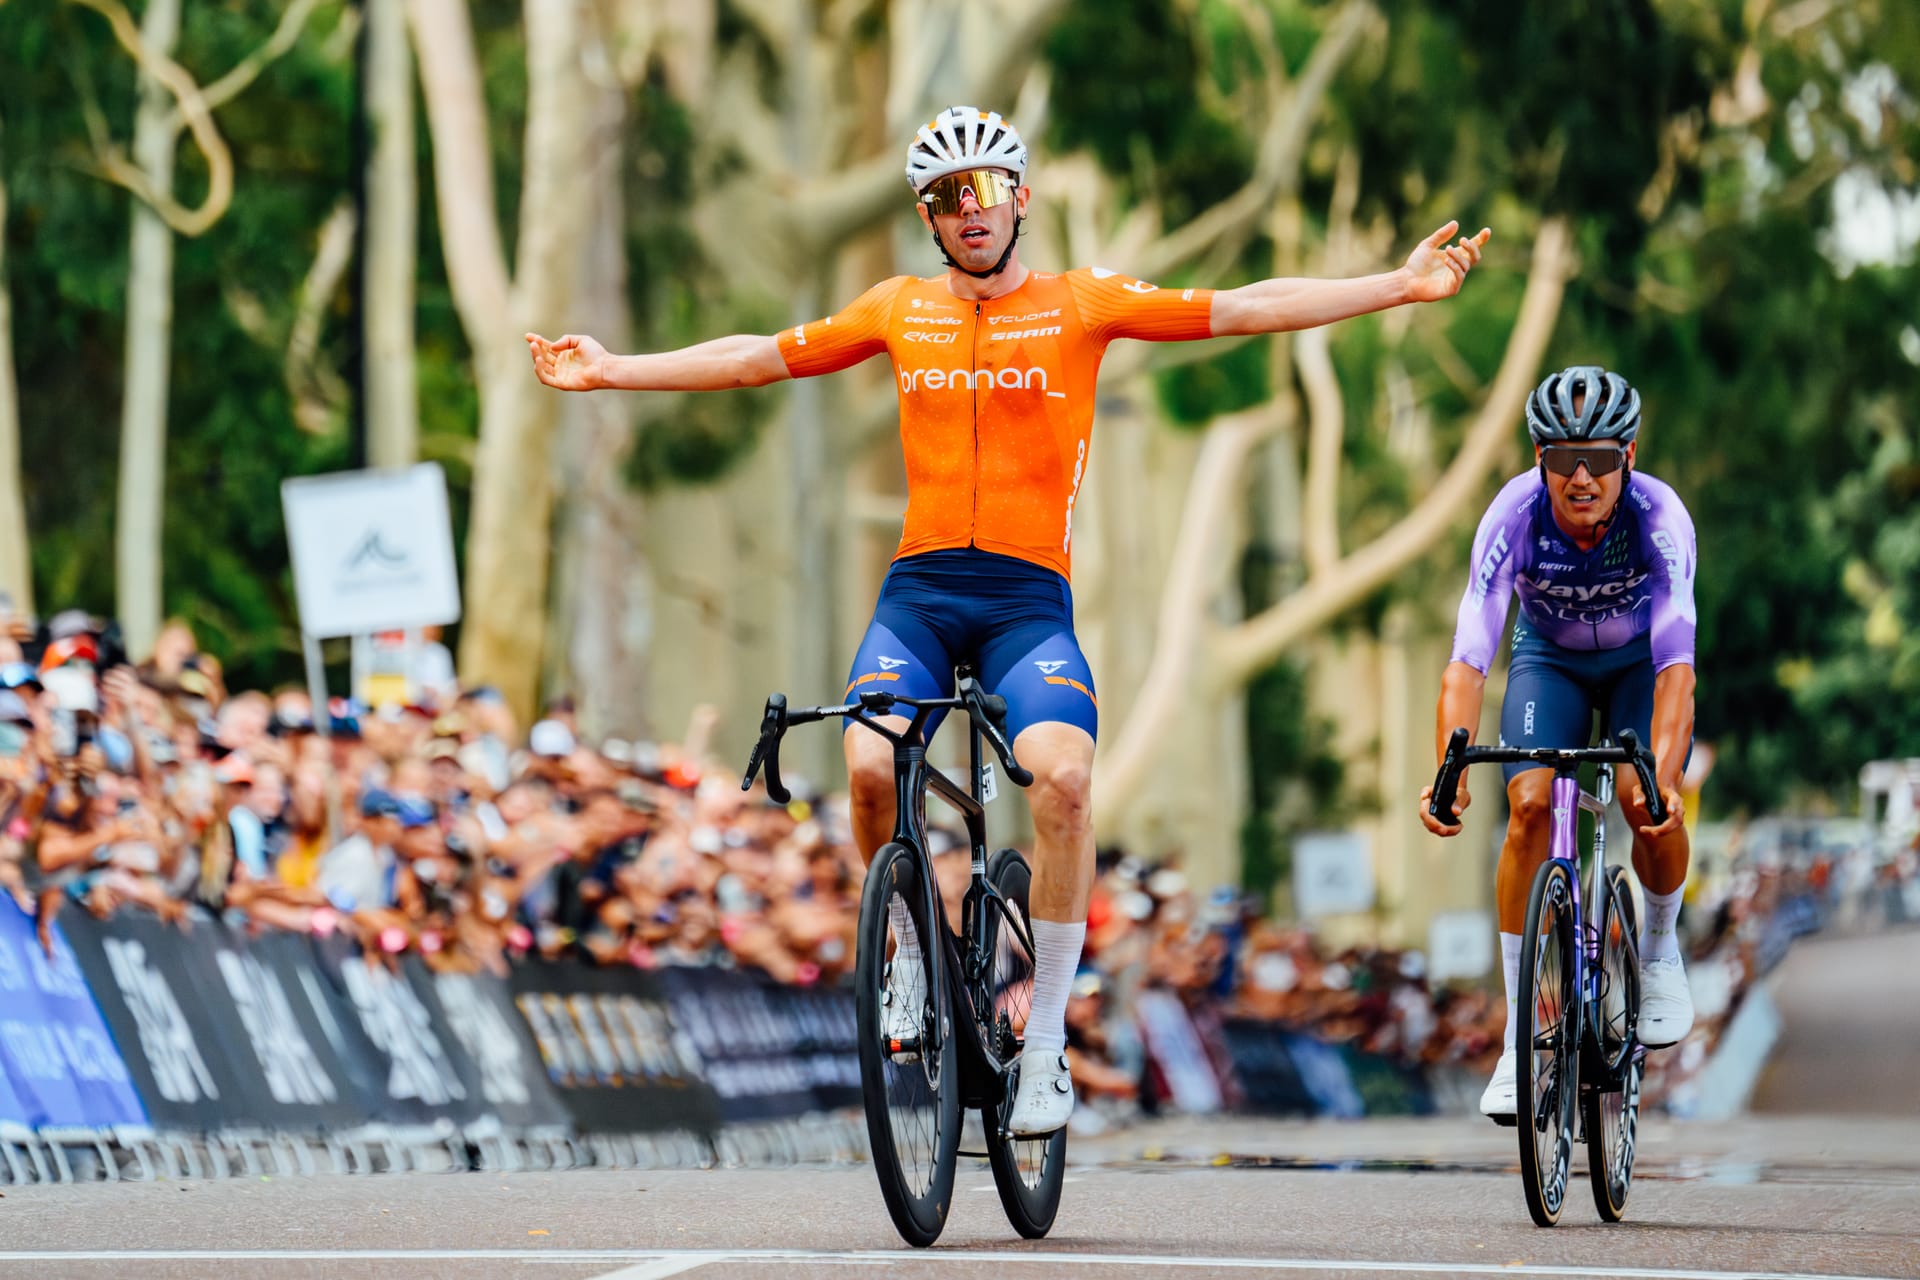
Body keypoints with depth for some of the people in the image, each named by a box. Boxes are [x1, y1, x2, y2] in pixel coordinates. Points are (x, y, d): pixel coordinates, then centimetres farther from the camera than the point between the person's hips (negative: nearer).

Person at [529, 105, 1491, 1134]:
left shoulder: (1081, 303, 6)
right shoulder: (901, 309, 13)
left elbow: (1246, 309, 1)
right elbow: (764, 356, 19)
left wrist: (1400, 286, -7)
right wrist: (609, 372, 19)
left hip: (1029, 595, -2)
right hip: (918, 588, 2)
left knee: (1063, 777, -27)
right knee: (872, 770, -24)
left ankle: (1046, 1040, -14)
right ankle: (913, 950, 7)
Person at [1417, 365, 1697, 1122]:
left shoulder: (1659, 517, -34)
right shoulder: (1515, 516, -33)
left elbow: (1675, 664, -42)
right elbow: (1468, 658, -39)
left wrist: (1663, 776, -56)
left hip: (1639, 658, -1)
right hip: (1549, 657, 1)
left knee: (1649, 800, -25)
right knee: (1529, 805, -20)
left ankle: (1659, 949, 7)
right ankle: (1522, 1038, -12)